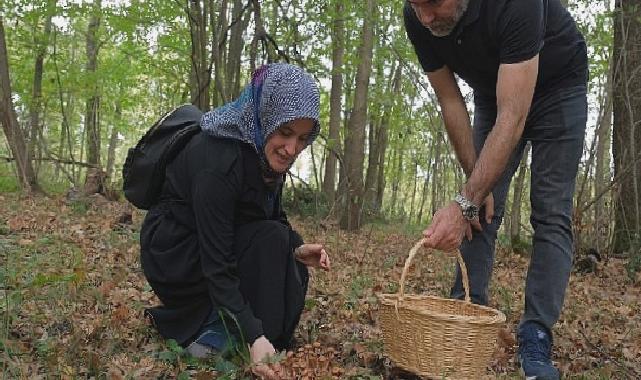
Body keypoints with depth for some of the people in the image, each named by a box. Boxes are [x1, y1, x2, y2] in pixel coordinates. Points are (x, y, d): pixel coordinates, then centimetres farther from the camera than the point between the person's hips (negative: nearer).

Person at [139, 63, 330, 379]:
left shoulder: (267, 153, -7)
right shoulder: (218, 159, -32)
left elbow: (275, 217, 5)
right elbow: (217, 264, -33)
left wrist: (297, 249, -15)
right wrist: (254, 337, -38)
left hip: (215, 241, 8)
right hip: (173, 255, -8)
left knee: (291, 268, -2)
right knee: (269, 241, -24)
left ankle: (197, 317, 7)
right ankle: (215, 330, -12)